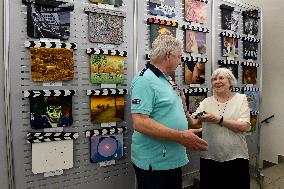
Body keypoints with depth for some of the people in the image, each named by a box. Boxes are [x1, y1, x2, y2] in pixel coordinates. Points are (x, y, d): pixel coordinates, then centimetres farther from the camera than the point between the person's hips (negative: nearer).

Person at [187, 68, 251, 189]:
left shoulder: (241, 99, -1)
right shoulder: (206, 102, 4)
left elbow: (245, 127, -13)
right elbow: (193, 122, -7)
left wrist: (218, 119, -20)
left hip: (236, 158, -1)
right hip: (209, 158, 2)